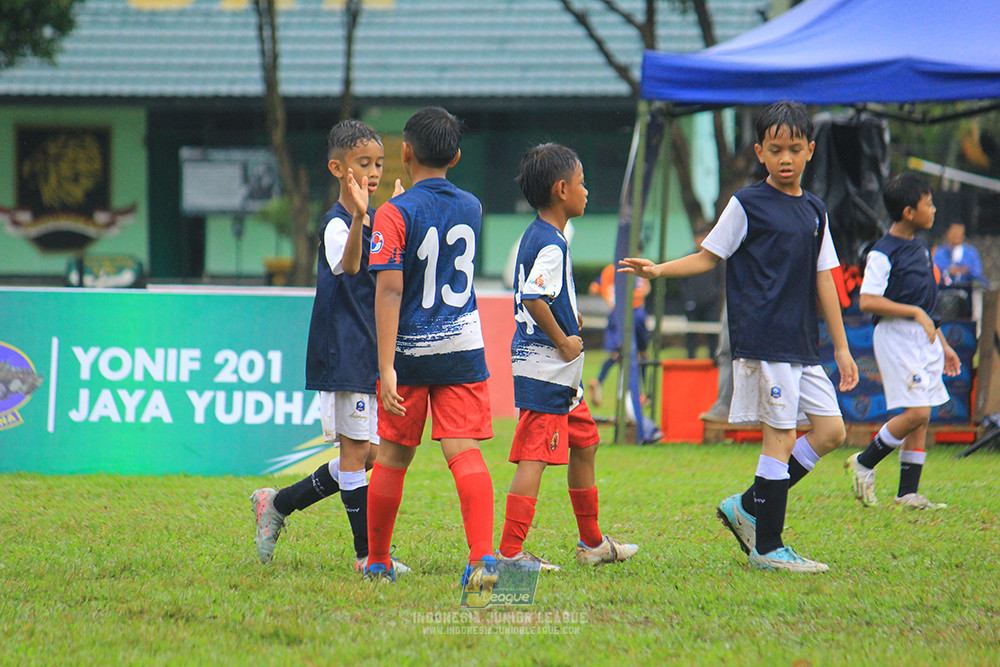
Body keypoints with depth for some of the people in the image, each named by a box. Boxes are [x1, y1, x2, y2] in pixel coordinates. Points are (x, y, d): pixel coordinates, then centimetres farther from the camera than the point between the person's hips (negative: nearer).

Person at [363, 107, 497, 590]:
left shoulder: (396, 213, -10)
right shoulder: (471, 208, 6)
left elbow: (389, 290, -18)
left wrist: (386, 367, -21)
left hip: (410, 351, -2)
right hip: (464, 349, 3)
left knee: (392, 459, 11)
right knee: (466, 453, -6)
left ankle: (377, 563, 23)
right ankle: (483, 558, -24)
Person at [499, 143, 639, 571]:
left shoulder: (537, 236, 14)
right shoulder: (551, 244, -17)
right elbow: (534, 299, -29)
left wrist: (567, 329, 16)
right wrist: (563, 341, -19)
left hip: (559, 373, 11)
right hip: (545, 368, -11)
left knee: (584, 442, 21)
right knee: (535, 455, -11)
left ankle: (592, 543, 31)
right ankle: (509, 552, -13)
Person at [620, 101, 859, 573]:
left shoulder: (814, 211, 14)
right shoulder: (747, 206, -2)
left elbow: (823, 281, 16)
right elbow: (709, 257, 2)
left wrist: (841, 348, 15)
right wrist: (658, 271, -14)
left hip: (803, 347, 7)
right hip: (763, 343, -7)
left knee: (830, 431, 4)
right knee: (780, 436, -8)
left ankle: (747, 508, 13)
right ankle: (767, 547, 0)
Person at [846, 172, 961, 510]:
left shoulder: (920, 247, 14)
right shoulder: (883, 253, -13)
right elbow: (867, 301, -20)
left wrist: (942, 344, 24)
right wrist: (915, 312, -20)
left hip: (924, 338, 8)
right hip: (896, 336, -8)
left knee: (922, 418, 5)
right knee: (916, 412, -15)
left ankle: (908, 494, 8)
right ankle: (863, 463, 3)